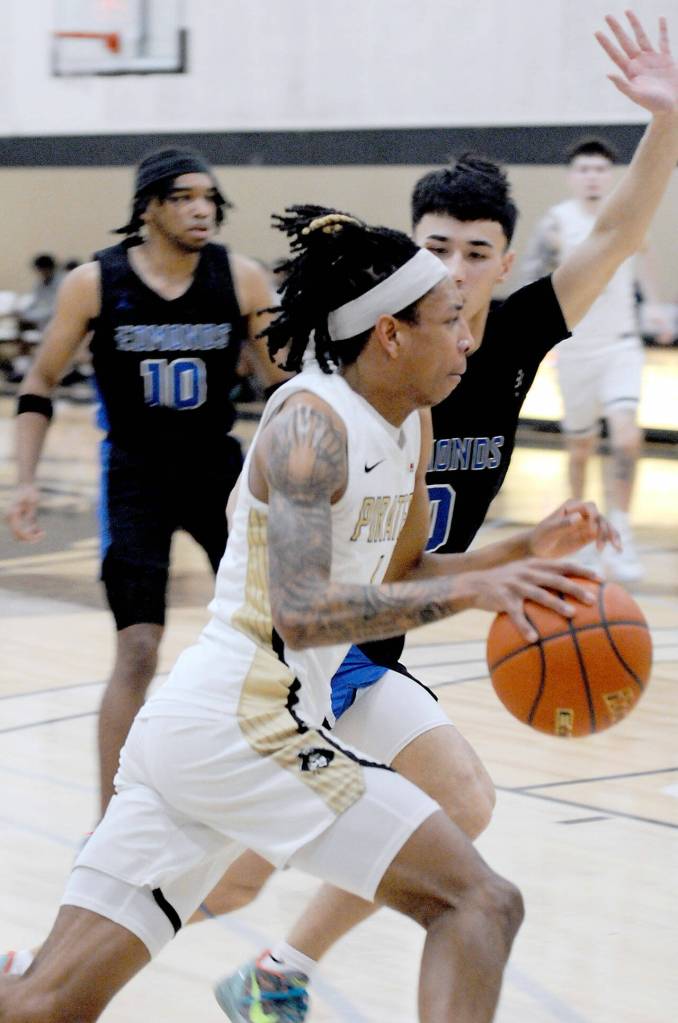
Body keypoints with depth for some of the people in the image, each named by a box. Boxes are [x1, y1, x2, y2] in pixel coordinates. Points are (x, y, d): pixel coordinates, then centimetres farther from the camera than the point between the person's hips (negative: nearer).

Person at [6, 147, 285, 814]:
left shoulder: (241, 279, -8)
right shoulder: (95, 282, -12)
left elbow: (282, 384, 3)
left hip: (218, 466, 3)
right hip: (135, 476, -3)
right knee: (139, 649, -12)